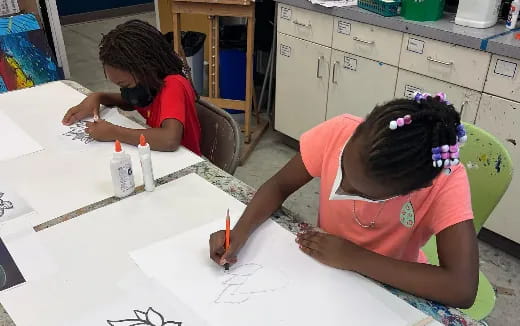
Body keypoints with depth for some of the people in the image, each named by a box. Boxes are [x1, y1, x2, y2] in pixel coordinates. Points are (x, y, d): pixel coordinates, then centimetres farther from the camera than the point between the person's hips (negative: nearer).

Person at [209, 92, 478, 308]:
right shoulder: (339, 132, -23)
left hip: (392, 289, -1)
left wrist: (354, 258, -30)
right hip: (323, 266, 1)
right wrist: (240, 232, -26)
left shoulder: (446, 183, -28)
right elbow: (280, 185, -11)